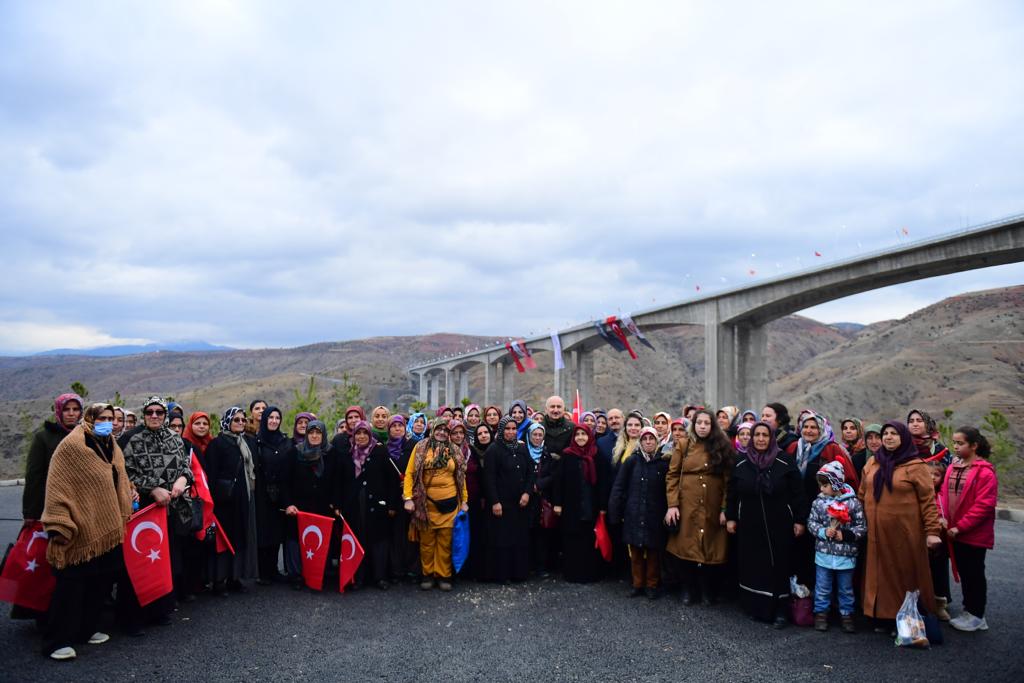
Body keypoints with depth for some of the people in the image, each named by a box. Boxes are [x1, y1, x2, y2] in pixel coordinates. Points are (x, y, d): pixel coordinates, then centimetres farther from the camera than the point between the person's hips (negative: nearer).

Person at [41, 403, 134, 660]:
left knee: (102, 581, 11)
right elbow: (58, 485, -13)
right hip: (81, 530, -7)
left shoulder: (112, 447, 13)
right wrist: (59, 524, -18)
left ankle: (87, 629, 26)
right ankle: (58, 641, 7)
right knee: (72, 584, -2)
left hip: (108, 528, 7)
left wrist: (124, 517, 16)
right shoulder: (71, 446, -9)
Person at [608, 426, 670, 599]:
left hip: (654, 517, -1)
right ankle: (638, 584, 23)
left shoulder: (664, 463, -1)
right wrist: (615, 513, -5)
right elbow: (618, 488, -1)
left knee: (653, 552, 7)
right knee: (636, 553, 9)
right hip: (634, 515, 1)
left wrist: (669, 511, -10)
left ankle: (652, 585, 23)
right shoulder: (631, 462, 1)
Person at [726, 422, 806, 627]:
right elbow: (732, 494, 9)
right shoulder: (741, 463, 3)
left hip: (779, 526, -2)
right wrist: (730, 517, 7)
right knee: (752, 567, 5)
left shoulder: (784, 462, -6)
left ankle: (780, 610, 12)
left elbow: (797, 493, -5)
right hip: (750, 526, 3)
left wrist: (800, 520, -7)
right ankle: (755, 607, 17)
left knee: (779, 566, 2)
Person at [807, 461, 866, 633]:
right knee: (822, 587, 11)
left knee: (845, 588, 15)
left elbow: (862, 526, -6)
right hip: (823, 554, 1)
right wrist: (823, 531, -18)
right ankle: (821, 613, 26)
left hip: (846, 555, -1)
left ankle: (846, 614, 30)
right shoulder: (818, 502, -4)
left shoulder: (853, 502, -10)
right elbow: (811, 523, -1)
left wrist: (845, 535, -16)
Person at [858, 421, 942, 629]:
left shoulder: (915, 466, -5)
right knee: (881, 574, 9)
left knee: (905, 573, 5)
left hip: (904, 532, -4)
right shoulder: (872, 464, 10)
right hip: (876, 532, 4)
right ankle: (882, 618, 18)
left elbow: (928, 500, -8)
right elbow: (862, 495, 14)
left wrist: (932, 531, -13)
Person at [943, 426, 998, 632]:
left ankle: (977, 616, 19)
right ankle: (968, 610, 29)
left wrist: (960, 526, -17)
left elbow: (984, 505, -19)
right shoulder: (953, 467, 5)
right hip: (955, 531, 6)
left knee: (974, 573, 6)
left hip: (975, 534, -6)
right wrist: (942, 516, -9)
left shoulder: (985, 472, -16)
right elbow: (944, 493, 7)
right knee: (963, 571, 16)